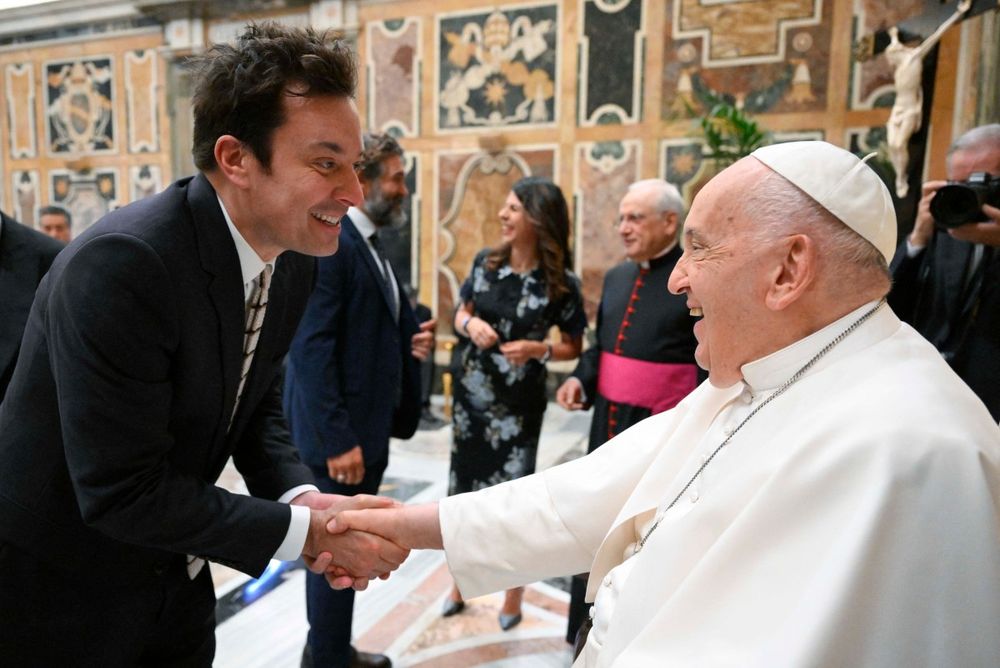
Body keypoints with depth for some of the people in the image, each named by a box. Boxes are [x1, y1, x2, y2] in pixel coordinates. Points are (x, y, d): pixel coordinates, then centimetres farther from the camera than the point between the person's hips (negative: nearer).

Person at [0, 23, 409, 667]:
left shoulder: (292, 261, -7)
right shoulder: (119, 263, -29)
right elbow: (121, 490, -27)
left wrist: (303, 497, -14)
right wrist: (308, 532, -24)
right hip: (56, 602, -6)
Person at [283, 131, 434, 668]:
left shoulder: (370, 244, 13)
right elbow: (310, 349, -23)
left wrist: (413, 338, 2)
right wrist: (337, 439, -24)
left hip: (368, 424, 10)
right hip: (340, 430, -10)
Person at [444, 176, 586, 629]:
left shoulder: (561, 283, -12)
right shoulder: (484, 263, -2)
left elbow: (574, 346, -2)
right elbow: (460, 315, 9)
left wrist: (538, 350, -20)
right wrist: (470, 324, -13)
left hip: (518, 405, -4)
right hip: (470, 395, 4)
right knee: (464, 489, 15)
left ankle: (513, 597, 30)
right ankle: (459, 585, 37)